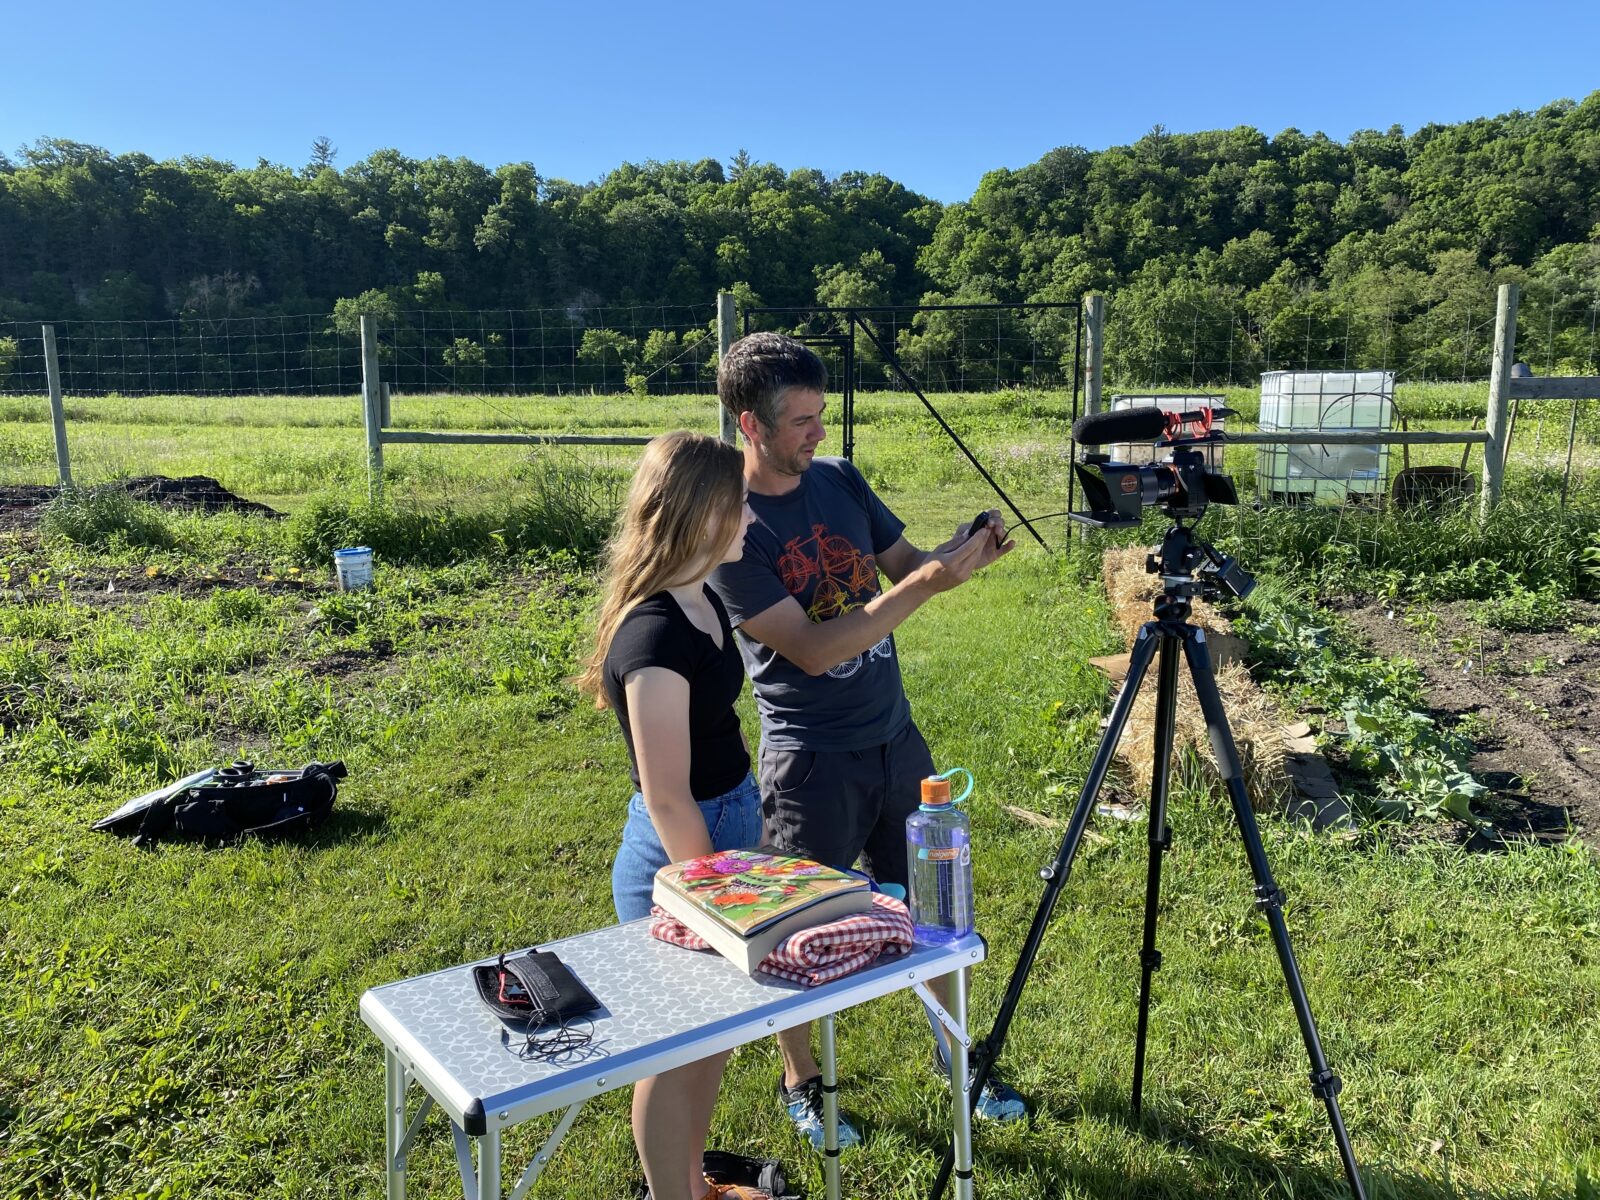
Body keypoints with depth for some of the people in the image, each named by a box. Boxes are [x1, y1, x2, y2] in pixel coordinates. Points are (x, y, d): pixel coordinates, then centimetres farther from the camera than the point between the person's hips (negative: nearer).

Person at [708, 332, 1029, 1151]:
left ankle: (955, 1051, 38)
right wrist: (930, 583, -28)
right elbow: (811, 648, -23)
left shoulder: (841, 480, 1)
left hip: (896, 737, 6)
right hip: (812, 761, -5)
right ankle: (801, 1085, 33)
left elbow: (903, 563, 9)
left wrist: (959, 553, -13)